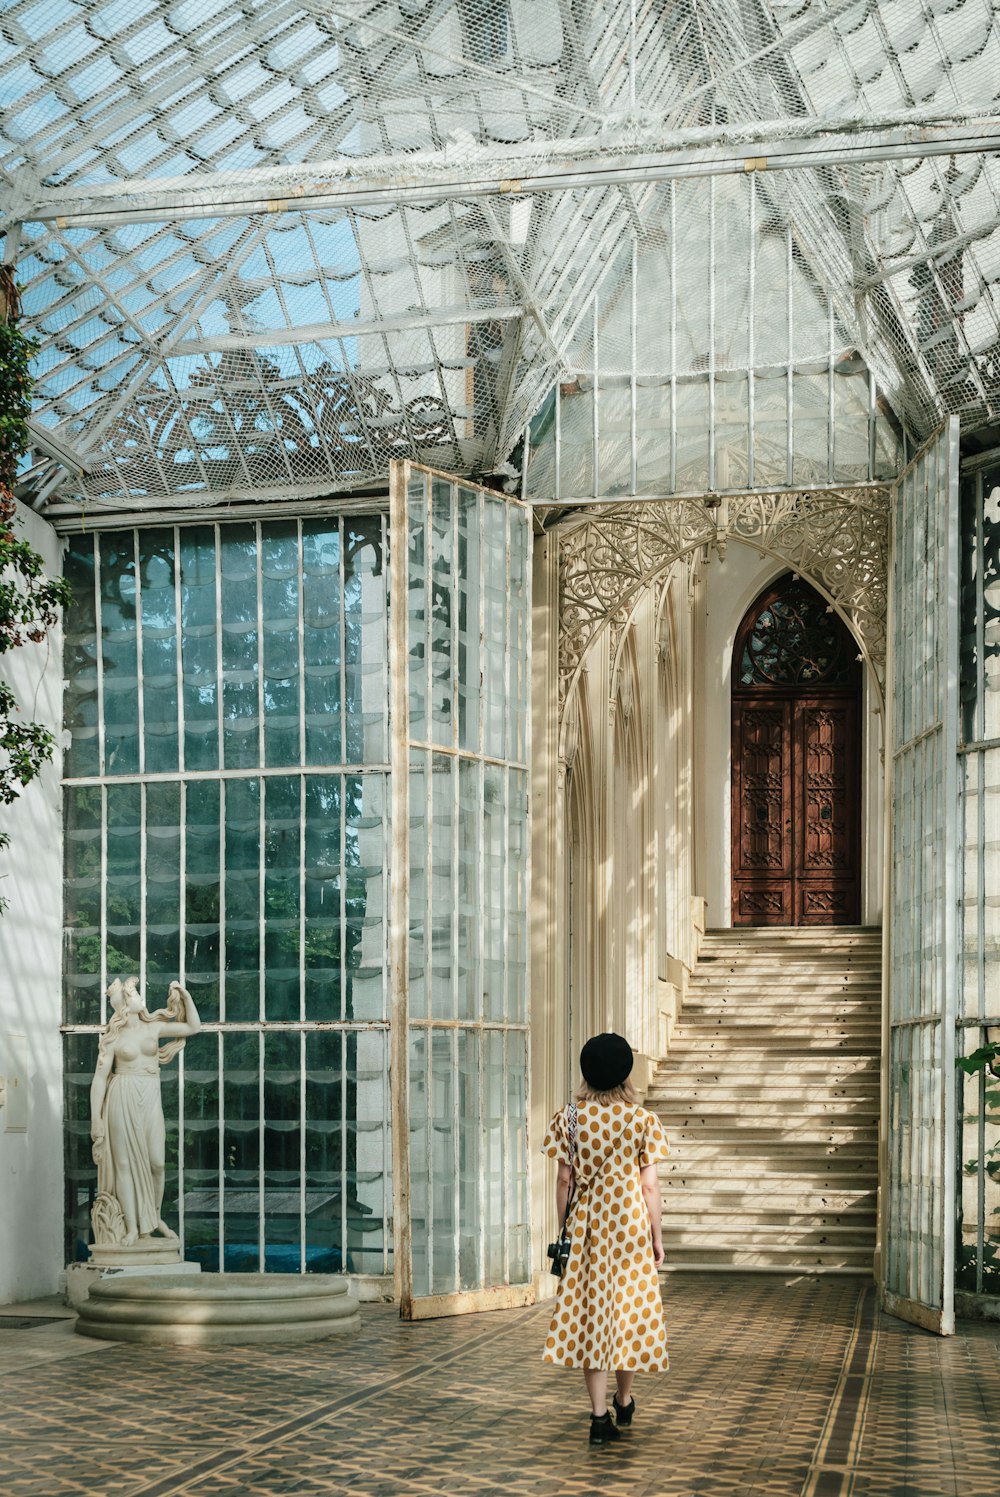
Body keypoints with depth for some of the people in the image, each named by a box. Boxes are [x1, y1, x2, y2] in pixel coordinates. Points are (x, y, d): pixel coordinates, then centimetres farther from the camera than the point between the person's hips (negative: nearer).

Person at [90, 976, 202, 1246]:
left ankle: (155, 1218, 19)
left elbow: (193, 1027, 15)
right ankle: (132, 1227, 1)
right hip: (123, 1100, -3)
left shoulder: (153, 1027, 8)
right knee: (126, 1162, -2)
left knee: (156, 1163, -1)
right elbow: (99, 1078, -3)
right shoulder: (113, 1037, -2)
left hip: (151, 1101, 3)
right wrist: (95, 1118, -8)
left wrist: (186, 996, 6)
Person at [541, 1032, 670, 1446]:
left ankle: (600, 1416, -1)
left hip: (586, 1225, 0)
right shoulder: (642, 1120, -6)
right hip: (631, 1225, 0)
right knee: (629, 1308, 14)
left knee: (590, 1311, 4)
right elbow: (649, 1185, -5)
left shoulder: (570, 1118, -4)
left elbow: (565, 1180, -2)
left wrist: (563, 1228, 9)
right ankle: (623, 1401, 30)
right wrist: (657, 1237, 4)